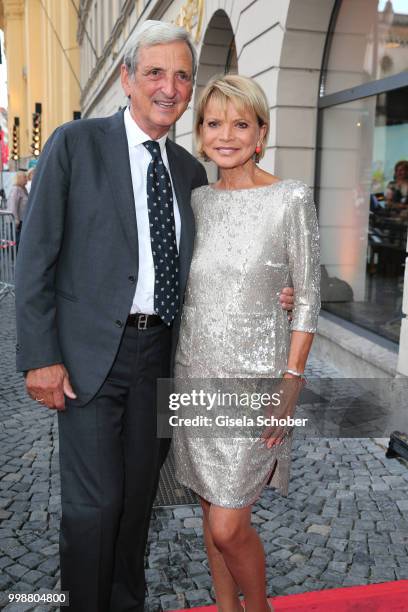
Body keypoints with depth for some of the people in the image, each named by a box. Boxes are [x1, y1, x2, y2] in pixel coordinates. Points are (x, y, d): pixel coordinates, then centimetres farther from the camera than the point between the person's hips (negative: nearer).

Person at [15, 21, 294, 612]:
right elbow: (36, 257, -6)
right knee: (94, 503, 0)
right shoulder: (75, 143, -4)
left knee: (139, 494, 16)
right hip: (92, 353, -4)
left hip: (160, 354, 5)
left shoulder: (190, 170, 10)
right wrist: (40, 358, -12)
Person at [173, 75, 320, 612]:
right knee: (213, 511, 16)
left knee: (228, 526, -3)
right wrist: (175, 370, 12)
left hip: (254, 375, -5)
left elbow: (308, 297, -7)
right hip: (195, 370, 5)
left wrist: (291, 380, -12)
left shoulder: (291, 199, -9)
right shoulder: (196, 199, 6)